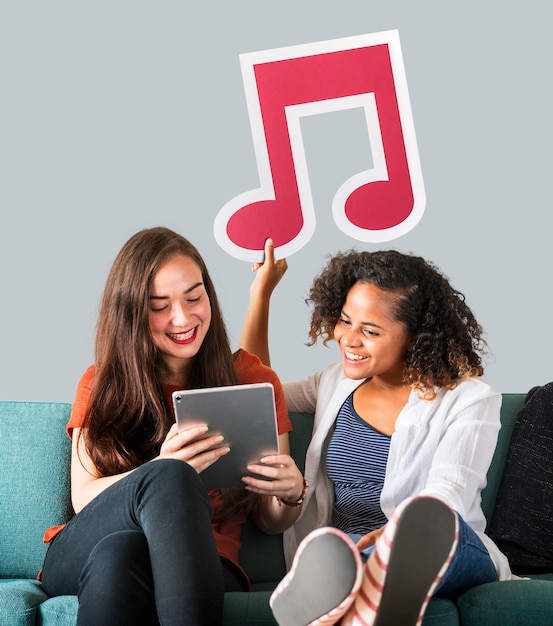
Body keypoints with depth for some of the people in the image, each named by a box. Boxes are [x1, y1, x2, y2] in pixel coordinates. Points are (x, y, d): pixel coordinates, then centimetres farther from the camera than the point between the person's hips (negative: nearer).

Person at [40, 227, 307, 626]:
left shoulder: (255, 381, 11)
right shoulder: (101, 385, 12)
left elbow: (270, 522, 13)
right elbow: (84, 499, -1)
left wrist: (291, 493, -12)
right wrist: (163, 471, -21)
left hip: (203, 563, -1)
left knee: (119, 552, -39)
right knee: (170, 478, -34)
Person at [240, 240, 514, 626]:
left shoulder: (468, 399, 4)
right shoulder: (336, 384, 21)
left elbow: (446, 496, -12)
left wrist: (391, 535, -36)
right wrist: (261, 294, 27)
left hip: (448, 561, -3)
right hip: (341, 551, 3)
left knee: (438, 523, -41)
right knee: (326, 553, -37)